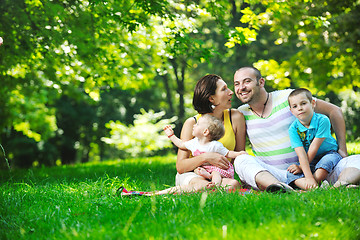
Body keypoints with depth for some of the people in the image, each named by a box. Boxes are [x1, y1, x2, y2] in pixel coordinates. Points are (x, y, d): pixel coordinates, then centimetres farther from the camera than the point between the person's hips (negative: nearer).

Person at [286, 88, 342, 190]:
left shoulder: (322, 120, -19)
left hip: (329, 154, -2)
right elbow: (301, 154, -24)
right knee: (291, 174, -23)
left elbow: (314, 148, -18)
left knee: (326, 161, -37)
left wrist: (301, 167, -17)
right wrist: (309, 177, -36)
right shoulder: (293, 129, -13)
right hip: (309, 161, 3)